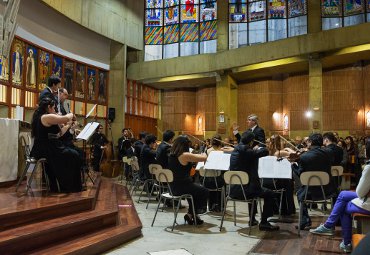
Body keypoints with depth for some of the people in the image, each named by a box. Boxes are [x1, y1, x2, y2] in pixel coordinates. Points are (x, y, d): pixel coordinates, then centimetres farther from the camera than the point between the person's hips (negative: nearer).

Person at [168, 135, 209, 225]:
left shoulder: (171, 155, 4)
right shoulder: (185, 155, -20)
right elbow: (204, 158, -16)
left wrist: (196, 155, 18)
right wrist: (203, 154, 7)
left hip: (173, 187, 8)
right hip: (182, 187, -8)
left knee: (195, 188, 32)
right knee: (205, 192, 16)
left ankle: (192, 214, 33)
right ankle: (191, 214, 19)